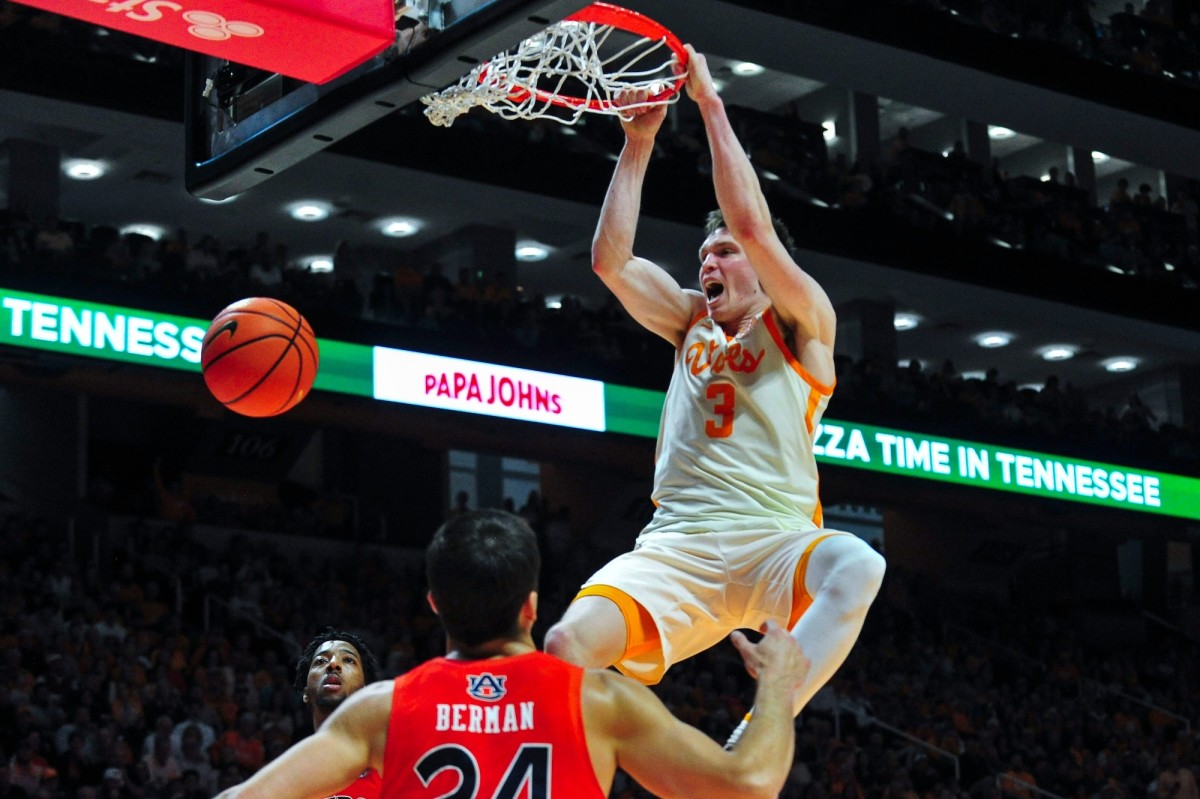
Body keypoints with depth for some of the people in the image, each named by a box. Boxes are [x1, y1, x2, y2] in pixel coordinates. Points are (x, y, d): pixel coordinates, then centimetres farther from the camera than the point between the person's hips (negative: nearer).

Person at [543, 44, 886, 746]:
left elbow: (753, 224, -5)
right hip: (676, 542, 3)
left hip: (773, 541, -3)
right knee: (571, 642, -28)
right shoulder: (693, 323, 24)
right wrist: (639, 141, 11)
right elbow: (610, 260, 12)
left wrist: (710, 101, 0)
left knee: (857, 566, -39)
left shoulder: (802, 324, 10)